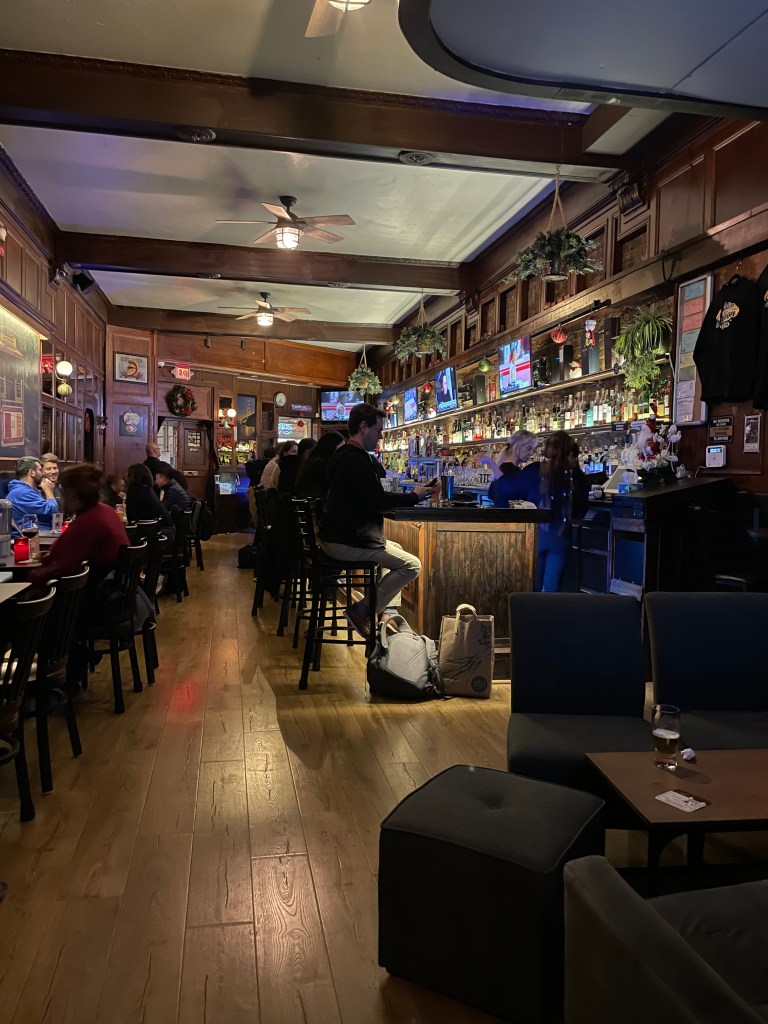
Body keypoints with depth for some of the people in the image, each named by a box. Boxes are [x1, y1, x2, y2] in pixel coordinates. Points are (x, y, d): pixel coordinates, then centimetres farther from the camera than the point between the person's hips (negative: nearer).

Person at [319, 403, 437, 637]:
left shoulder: (344, 455, 16)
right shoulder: (357, 460, -18)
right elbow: (379, 501, -22)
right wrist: (415, 496, -9)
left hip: (337, 533, 11)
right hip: (345, 542, -11)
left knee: (395, 548, 28)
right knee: (412, 565, -12)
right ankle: (361, 611, -6)